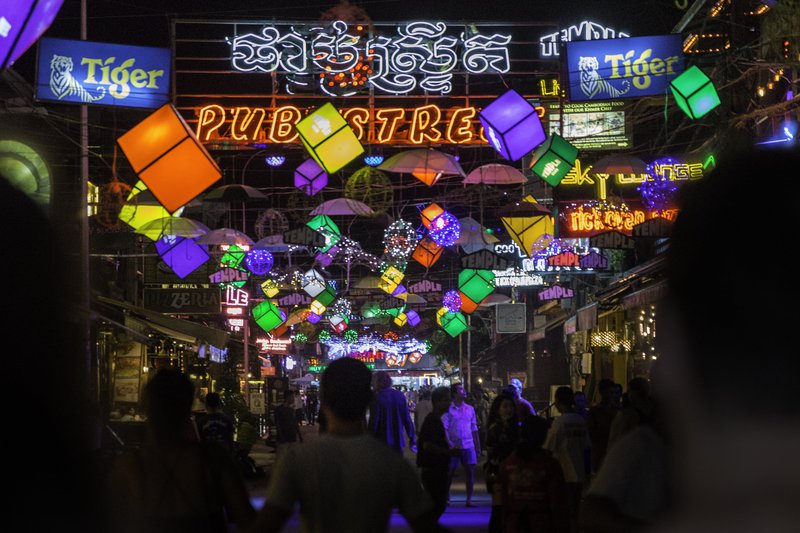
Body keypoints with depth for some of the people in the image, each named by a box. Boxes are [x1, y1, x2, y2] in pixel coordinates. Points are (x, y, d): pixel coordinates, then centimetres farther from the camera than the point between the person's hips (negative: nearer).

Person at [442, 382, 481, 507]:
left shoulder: (470, 409, 13)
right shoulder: (448, 409, -1)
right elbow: (444, 427, -6)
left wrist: (478, 446, 14)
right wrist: (448, 442, -19)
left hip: (468, 445, 3)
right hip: (454, 445, -3)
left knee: (470, 471, -2)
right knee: (450, 472, 2)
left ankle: (469, 499, 3)